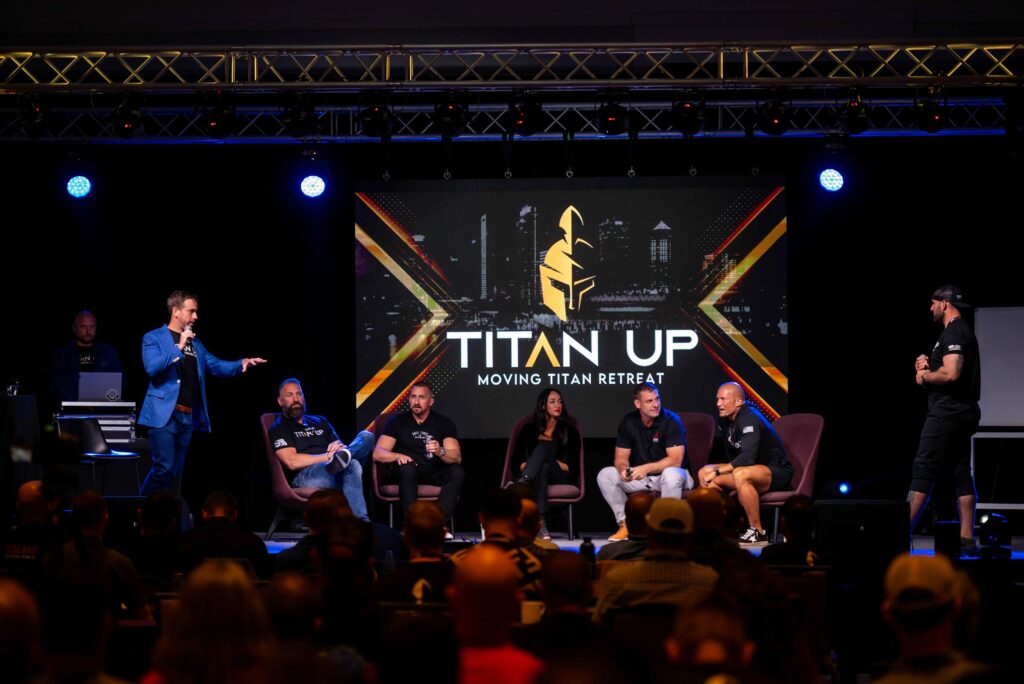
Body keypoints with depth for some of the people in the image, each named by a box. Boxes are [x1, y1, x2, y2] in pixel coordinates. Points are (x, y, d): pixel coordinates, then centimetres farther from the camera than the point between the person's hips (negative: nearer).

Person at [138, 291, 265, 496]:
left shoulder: (195, 342, 18)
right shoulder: (153, 338, -2)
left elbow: (217, 366, 15)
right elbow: (151, 367, -17)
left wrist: (242, 364, -2)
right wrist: (179, 348, -19)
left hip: (188, 417, 7)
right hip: (164, 414, -7)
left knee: (176, 471, 7)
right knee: (164, 467, -15)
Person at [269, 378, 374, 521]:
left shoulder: (320, 422, 31)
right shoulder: (278, 430, 9)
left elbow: (341, 445, 28)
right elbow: (292, 462, -8)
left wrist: (339, 447, 0)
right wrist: (328, 456, -9)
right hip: (304, 476, -7)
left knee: (366, 436, -14)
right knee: (351, 465, -37)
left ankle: (341, 457, -45)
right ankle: (361, 521, -50)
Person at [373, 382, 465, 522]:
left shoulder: (444, 423, 5)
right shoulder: (397, 422, 5)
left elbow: (457, 457, -7)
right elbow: (377, 454, -3)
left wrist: (440, 452, -31)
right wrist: (397, 456, -25)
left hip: (435, 475, 1)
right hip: (408, 474, -1)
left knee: (458, 472, -28)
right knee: (408, 468, -35)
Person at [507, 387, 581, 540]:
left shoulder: (569, 432, 18)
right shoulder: (529, 430, 20)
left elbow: (573, 467, 8)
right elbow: (515, 462, 11)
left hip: (559, 477, -1)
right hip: (532, 475, 1)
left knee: (543, 446, -31)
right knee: (542, 470, -40)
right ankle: (541, 522, -61)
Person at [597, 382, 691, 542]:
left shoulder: (671, 421, -16)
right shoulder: (628, 422, -1)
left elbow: (675, 460, -23)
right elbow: (621, 457, 0)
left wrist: (646, 468, -33)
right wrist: (623, 469, -25)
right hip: (640, 477, 5)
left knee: (671, 475, -40)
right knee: (605, 475, -12)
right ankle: (625, 524, -8)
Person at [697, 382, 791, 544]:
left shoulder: (749, 419, -23)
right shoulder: (725, 420, 4)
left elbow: (748, 458, -34)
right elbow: (732, 453, 17)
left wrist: (718, 471, -31)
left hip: (778, 471, -9)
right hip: (750, 468, 9)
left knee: (741, 474, -39)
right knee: (704, 473, -1)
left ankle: (757, 532, -28)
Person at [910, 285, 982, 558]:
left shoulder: (954, 333, -13)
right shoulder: (962, 331, 20)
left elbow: (951, 374, -26)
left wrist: (925, 376, -10)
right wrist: (928, 366, 11)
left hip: (947, 413, -10)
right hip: (962, 412, 10)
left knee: (923, 471, -10)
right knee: (961, 474, 6)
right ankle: (967, 539, 4)